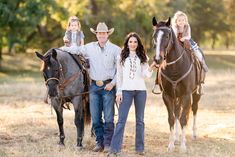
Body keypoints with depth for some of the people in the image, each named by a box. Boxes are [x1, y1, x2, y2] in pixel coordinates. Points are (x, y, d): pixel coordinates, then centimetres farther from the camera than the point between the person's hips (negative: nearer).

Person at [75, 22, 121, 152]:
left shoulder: (115, 49, -1)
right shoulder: (89, 48, 7)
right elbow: (75, 51, 17)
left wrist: (112, 83, -11)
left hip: (108, 86, -3)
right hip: (94, 86, 3)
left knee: (108, 118, -4)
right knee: (95, 117, 5)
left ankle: (108, 143, 4)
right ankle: (99, 142, 15)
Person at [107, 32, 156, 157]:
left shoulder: (143, 58, 7)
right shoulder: (122, 57, 5)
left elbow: (146, 75, -3)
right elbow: (119, 75, 5)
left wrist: (151, 68, -24)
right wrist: (118, 92, -2)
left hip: (140, 90, 1)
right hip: (126, 90, -1)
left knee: (140, 120, 7)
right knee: (121, 120, -7)